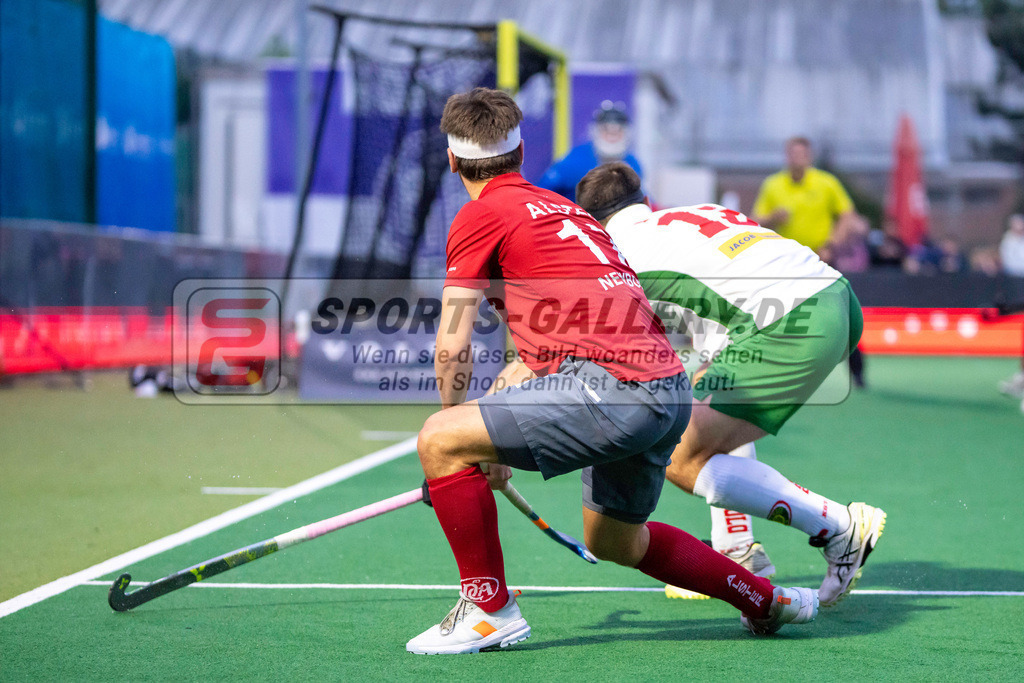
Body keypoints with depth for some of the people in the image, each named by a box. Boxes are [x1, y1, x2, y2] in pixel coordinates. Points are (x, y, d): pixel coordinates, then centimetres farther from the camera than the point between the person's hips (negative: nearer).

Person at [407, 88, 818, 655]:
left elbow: (453, 350, -1)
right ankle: (766, 600, 38)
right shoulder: (561, 208, 26)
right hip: (668, 386, 9)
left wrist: (470, 443, 15)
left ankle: (489, 608, 1)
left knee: (438, 441, -6)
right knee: (615, 541, 29)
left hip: (610, 384, -9)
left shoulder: (480, 216, 1)